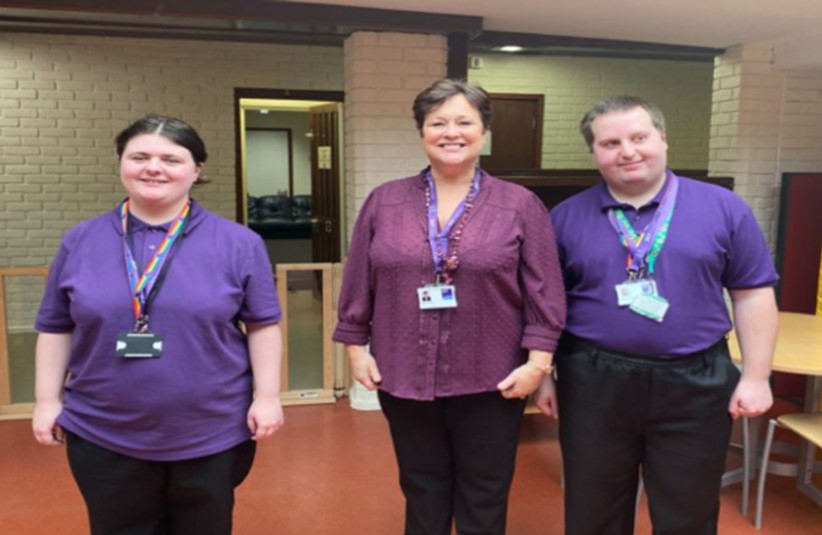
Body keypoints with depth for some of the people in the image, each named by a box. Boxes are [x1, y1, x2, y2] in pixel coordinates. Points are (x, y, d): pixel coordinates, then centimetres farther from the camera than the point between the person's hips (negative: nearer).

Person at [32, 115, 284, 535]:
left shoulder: (238, 243, -6)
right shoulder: (80, 242, 0)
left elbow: (263, 324, -3)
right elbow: (55, 327, 7)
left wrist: (267, 396, -6)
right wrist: (48, 400, 4)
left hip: (213, 435, -1)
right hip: (103, 437, 2)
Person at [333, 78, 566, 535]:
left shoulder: (522, 205, -3)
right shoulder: (383, 202, 3)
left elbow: (546, 293, -4)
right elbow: (358, 286, 6)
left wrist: (538, 362, -9)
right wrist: (356, 348, 3)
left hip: (490, 384, -1)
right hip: (404, 381, 2)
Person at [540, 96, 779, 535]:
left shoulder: (723, 207, -1)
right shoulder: (567, 216, 0)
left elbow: (753, 294, 2)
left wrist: (755, 377, -1)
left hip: (694, 383, 0)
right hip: (593, 383, 1)